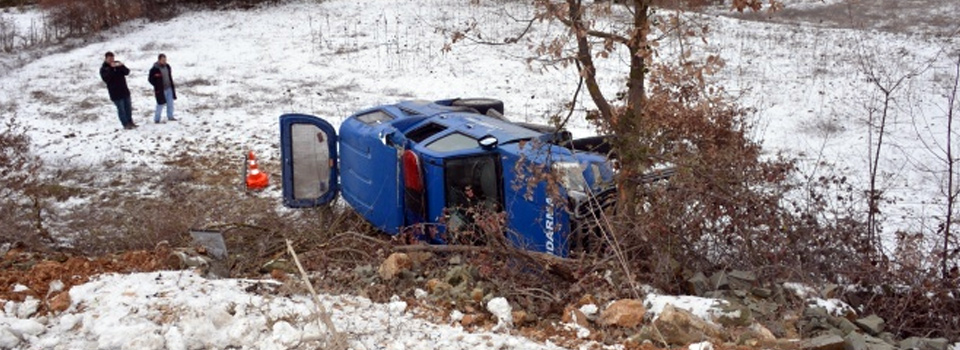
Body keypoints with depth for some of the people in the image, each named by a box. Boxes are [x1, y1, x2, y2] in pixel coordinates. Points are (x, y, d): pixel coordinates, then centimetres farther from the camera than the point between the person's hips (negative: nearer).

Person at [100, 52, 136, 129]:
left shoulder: (118, 63, 6)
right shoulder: (103, 69, -6)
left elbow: (127, 72, -3)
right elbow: (106, 78, -23)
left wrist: (122, 66, -23)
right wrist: (111, 68, -29)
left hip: (124, 90, 4)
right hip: (115, 93, -4)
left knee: (128, 107, 12)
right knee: (121, 109, -1)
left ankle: (130, 122, 26)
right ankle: (126, 124, 9)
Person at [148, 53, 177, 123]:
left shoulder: (167, 66, 3)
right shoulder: (154, 69, -18)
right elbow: (150, 79, -10)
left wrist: (172, 86, 14)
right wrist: (157, 86, -14)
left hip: (169, 89, 7)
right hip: (161, 90, -7)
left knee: (170, 104, 14)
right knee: (160, 104, -1)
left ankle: (170, 116, 30)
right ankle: (156, 119, 13)